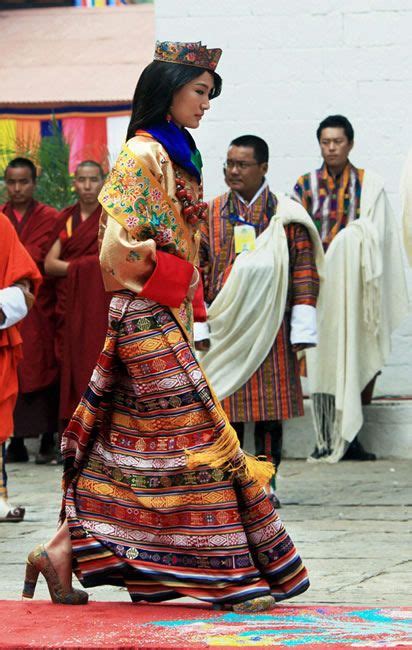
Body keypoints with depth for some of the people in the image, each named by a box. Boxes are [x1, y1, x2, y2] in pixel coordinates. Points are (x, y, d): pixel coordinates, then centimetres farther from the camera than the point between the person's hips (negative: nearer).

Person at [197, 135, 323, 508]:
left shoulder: (287, 216, 4)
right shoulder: (210, 216, 9)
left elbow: (304, 273, 2)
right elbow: (198, 272, 8)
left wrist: (302, 330, -4)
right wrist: (199, 327, 1)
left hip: (272, 330, -1)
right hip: (225, 330, 1)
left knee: (271, 410, 1)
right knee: (227, 407, 0)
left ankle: (266, 483, 8)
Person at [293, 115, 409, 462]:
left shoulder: (370, 185, 7)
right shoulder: (306, 185, 10)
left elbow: (378, 237, 2)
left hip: (355, 284, -1)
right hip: (318, 283, 1)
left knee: (354, 360, -5)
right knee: (323, 358, -2)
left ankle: (346, 437, 0)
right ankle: (327, 438, 0)